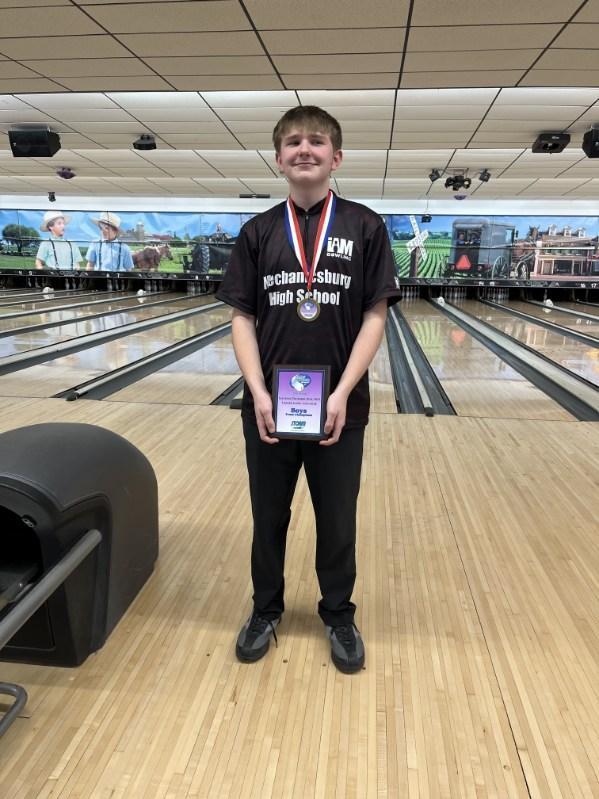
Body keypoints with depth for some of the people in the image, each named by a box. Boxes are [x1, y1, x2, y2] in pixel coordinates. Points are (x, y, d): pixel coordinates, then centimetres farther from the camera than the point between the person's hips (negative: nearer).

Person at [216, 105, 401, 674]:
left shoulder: (365, 227, -1)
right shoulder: (257, 233, 4)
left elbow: (374, 317, -4)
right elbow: (242, 318, 1)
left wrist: (342, 394, -14)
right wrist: (259, 393, -12)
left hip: (339, 407, -1)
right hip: (268, 406, 2)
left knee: (337, 520, 13)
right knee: (268, 517, 16)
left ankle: (339, 616, 37)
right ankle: (266, 610, 39)